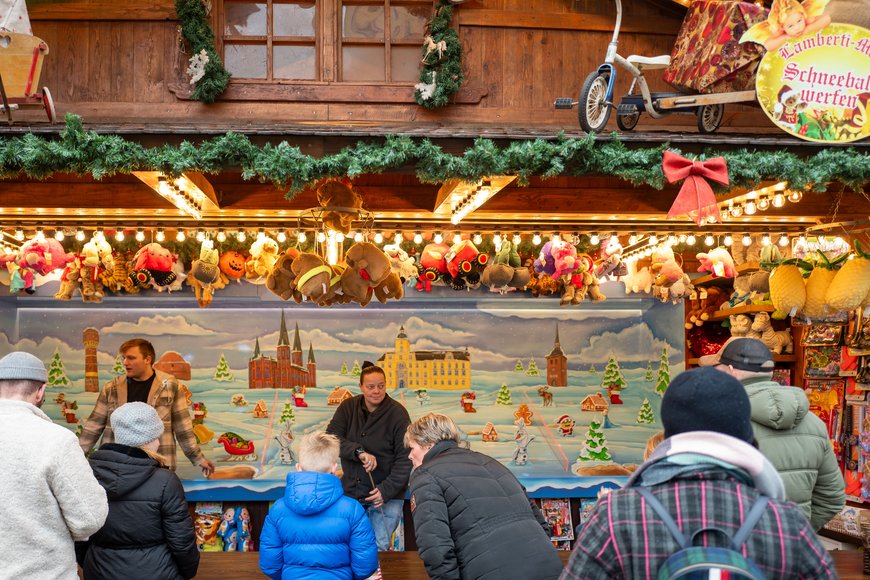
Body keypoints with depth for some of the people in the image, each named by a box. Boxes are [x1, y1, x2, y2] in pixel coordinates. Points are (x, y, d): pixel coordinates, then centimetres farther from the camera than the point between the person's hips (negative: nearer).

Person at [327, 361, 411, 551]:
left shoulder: (398, 413, -10)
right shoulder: (348, 407, 0)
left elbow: (405, 459, -12)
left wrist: (387, 490, -21)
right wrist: (359, 452, -27)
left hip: (387, 495, -3)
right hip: (351, 492, 4)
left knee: (378, 548, -6)